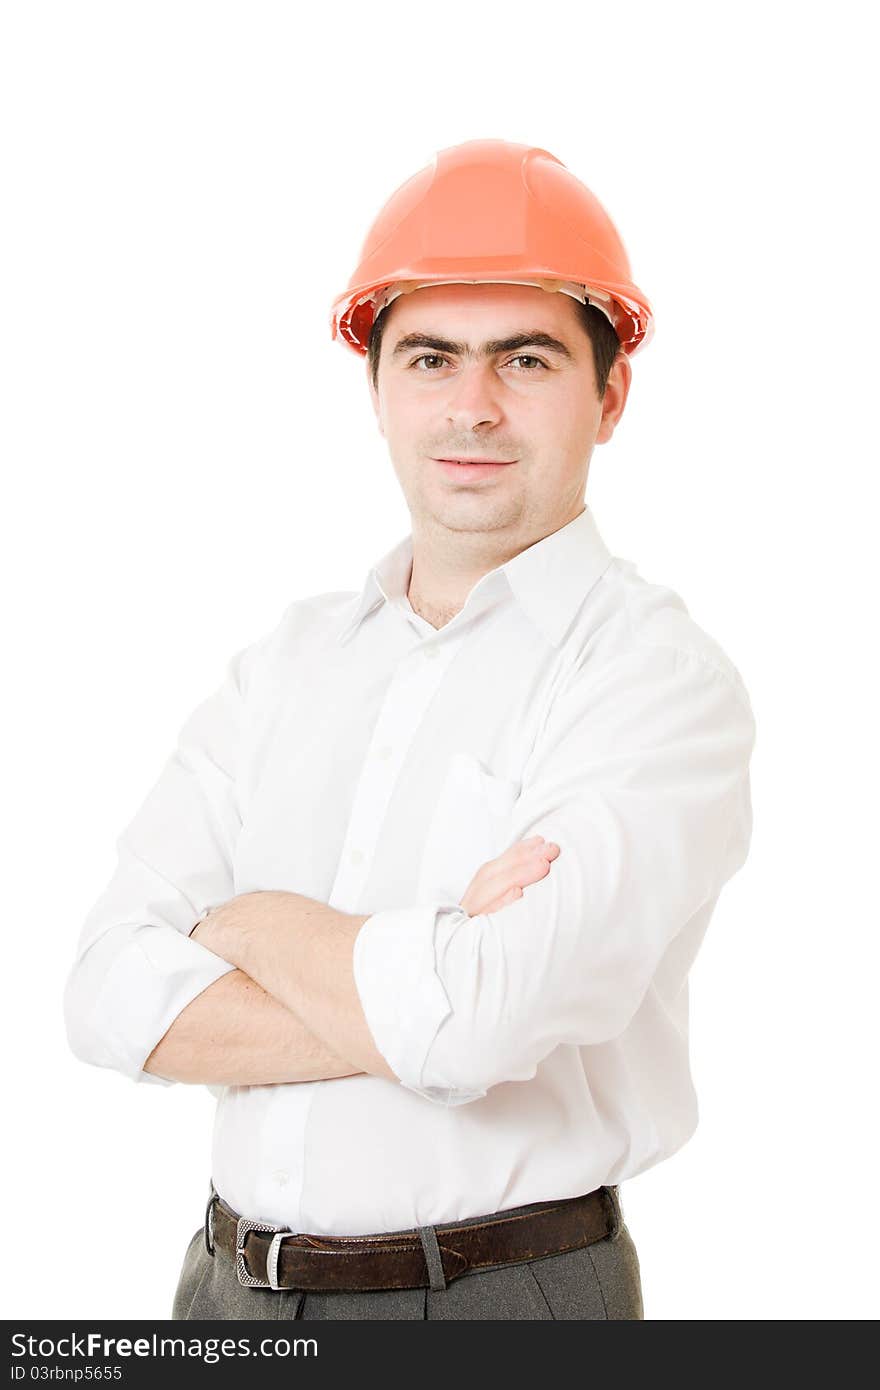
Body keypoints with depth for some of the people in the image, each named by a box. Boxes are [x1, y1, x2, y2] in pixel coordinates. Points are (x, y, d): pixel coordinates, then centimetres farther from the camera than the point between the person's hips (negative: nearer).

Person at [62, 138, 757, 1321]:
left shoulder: (660, 676, -13)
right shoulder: (290, 660, 4)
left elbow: (474, 1013, -25)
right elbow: (115, 996, -6)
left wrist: (244, 920, -9)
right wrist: (422, 979, -19)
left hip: (503, 1293, -4)